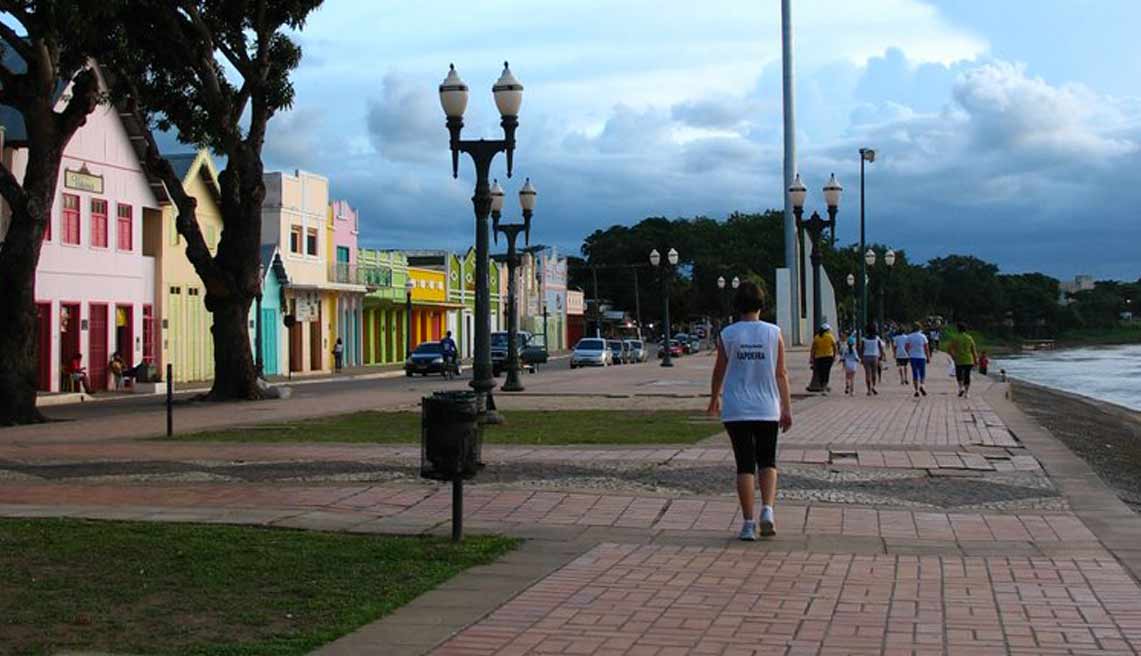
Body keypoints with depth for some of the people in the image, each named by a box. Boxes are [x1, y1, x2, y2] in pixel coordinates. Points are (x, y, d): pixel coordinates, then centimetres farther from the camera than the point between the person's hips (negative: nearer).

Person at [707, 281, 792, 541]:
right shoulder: (774, 333, -3)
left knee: (745, 465, 4)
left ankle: (749, 523, 2)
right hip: (767, 409, 1)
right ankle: (767, 510, -3)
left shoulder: (727, 334, -4)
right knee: (767, 461, 16)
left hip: (736, 410, -1)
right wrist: (787, 408, 5)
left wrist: (714, 400, 21)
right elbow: (781, 374, -1)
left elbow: (719, 372, 5)